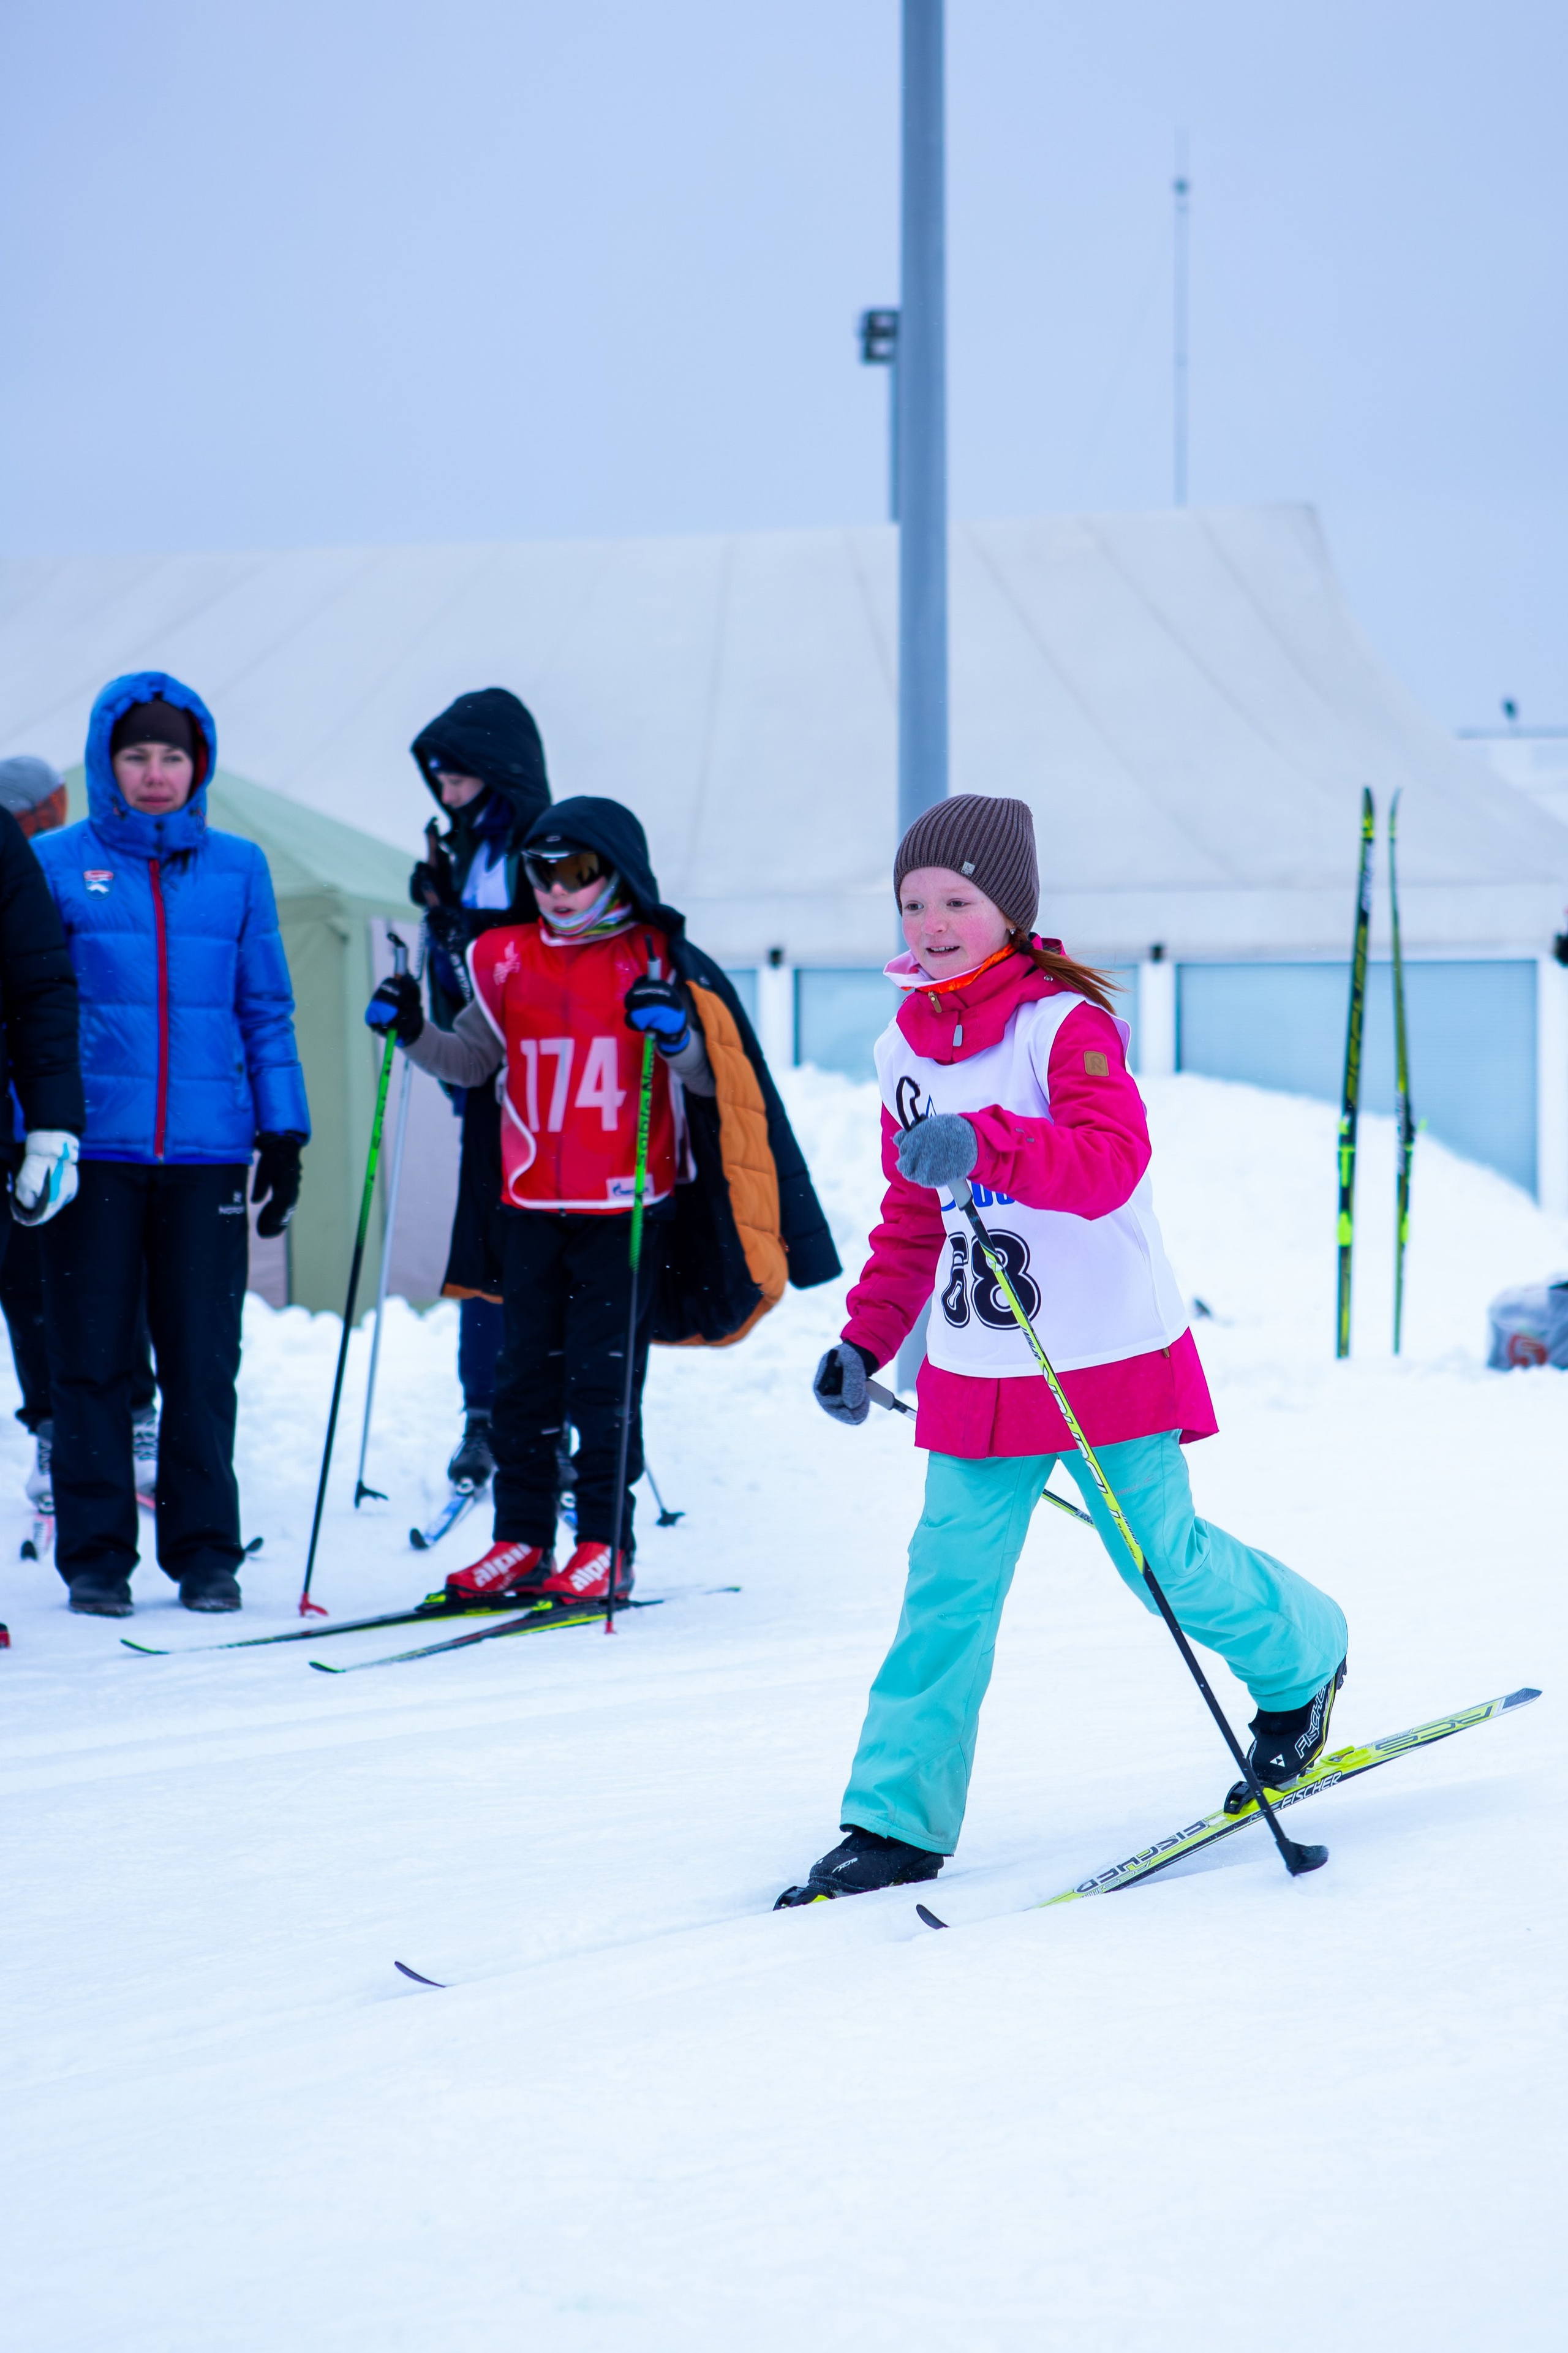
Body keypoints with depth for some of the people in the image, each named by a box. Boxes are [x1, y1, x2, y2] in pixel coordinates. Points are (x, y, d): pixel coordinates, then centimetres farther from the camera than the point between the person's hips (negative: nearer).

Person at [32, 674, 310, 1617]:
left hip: (207, 1150, 1)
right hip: (95, 1145, -1)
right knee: (92, 1359, 2)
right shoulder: (55, 865, 4)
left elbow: (267, 1009, 12)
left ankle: (206, 1552, 13)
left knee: (204, 1362, 4)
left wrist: (283, 1134, 8)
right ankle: (96, 1556, 10)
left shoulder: (238, 868, 9)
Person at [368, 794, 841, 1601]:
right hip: (532, 1208, 5)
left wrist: (677, 1036, -25)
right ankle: (523, 1539, 15)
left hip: (628, 1210, -4)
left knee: (605, 1380, -2)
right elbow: (472, 1062, 17)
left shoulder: (659, 965, -3)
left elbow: (713, 1081, -5)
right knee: (526, 1375, 8)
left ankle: (606, 1544, 4)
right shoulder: (511, 962, 8)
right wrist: (413, 1032, 0)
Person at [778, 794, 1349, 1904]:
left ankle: (1305, 1659, 34)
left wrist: (986, 1143, -46)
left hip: (1109, 1359, -5)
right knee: (949, 1583, -1)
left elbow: (1111, 1159, -31)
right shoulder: (905, 1049, 8)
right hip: (976, 1370, 5)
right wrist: (865, 1340, 13)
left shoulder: (1066, 1027, -13)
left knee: (1167, 1562, 4)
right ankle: (898, 1816, 2)